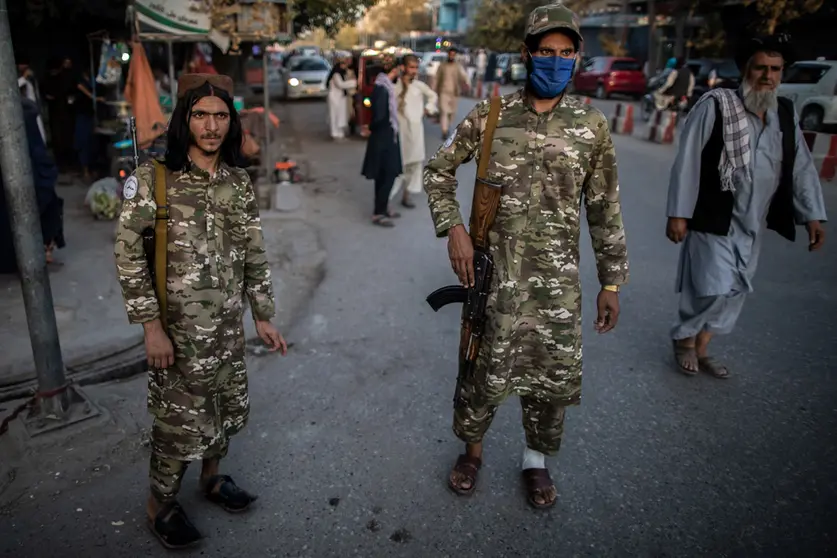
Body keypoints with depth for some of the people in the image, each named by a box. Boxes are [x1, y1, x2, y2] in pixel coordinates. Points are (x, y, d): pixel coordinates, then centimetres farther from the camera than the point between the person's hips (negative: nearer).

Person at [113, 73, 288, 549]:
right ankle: (161, 504, 32)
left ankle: (212, 477, 44)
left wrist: (263, 316, 7)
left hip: (229, 325, 5)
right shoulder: (154, 178, -12)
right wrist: (151, 325, -14)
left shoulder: (239, 181, 2)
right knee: (181, 419, 7)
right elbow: (128, 254, -11)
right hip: (178, 327, -4)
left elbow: (255, 255, 6)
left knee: (228, 406, 18)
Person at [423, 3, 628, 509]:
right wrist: (454, 227, -7)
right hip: (495, 273, -1)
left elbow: (605, 210, 4)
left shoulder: (592, 126, 1)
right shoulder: (490, 116, -2)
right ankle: (473, 449, 35)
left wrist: (612, 282, 3)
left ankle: (537, 460, 35)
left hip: (558, 278, 1)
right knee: (486, 369, 8)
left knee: (554, 372, 10)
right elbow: (439, 169, 7)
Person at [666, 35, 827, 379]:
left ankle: (701, 348, 28)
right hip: (713, 219, -6)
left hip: (753, 224, 6)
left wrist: (813, 216, 2)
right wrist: (678, 214, -15)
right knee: (715, 288, -9)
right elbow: (687, 161, -12)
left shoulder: (786, 114, 7)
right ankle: (684, 338, 19)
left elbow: (802, 168, 10)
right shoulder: (715, 105, -10)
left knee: (735, 293, 12)